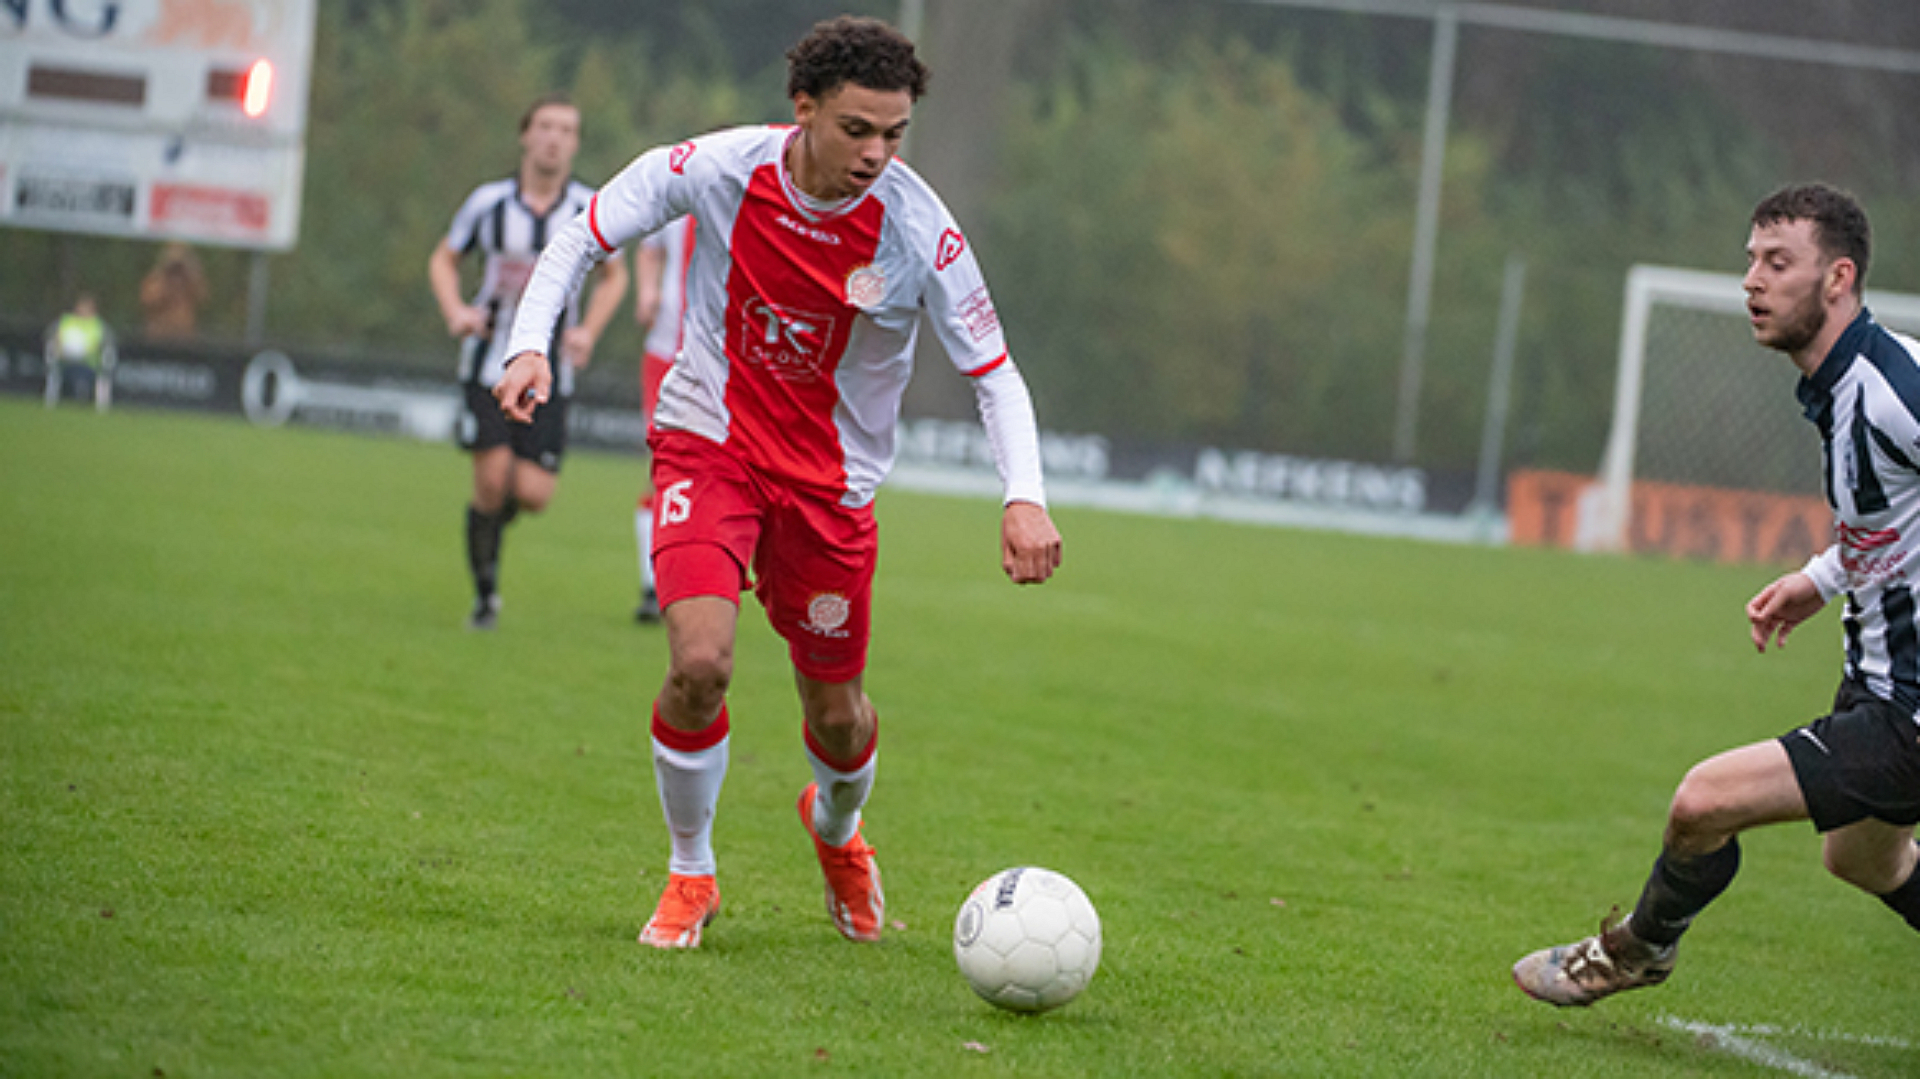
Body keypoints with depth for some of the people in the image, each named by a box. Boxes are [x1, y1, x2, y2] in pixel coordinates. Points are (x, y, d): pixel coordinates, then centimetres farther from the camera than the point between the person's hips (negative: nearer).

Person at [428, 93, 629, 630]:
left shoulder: (591, 210, -3)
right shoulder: (488, 202, -5)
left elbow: (614, 276, 13)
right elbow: (443, 260, 9)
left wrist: (588, 331, -3)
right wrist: (455, 311, -10)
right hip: (489, 360, -1)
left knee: (533, 494, -8)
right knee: (492, 479, -12)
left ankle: (497, 513, 30)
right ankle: (485, 589, 9)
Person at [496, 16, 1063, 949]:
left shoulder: (919, 230, -18)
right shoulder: (719, 169, -17)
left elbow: (993, 372, -10)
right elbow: (584, 235, -3)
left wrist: (1024, 496, -25)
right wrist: (529, 344, -17)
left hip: (832, 479, 1)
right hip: (708, 442, -1)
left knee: (837, 713, 9)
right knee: (700, 663, -21)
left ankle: (836, 827, 47)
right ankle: (689, 874, 4)